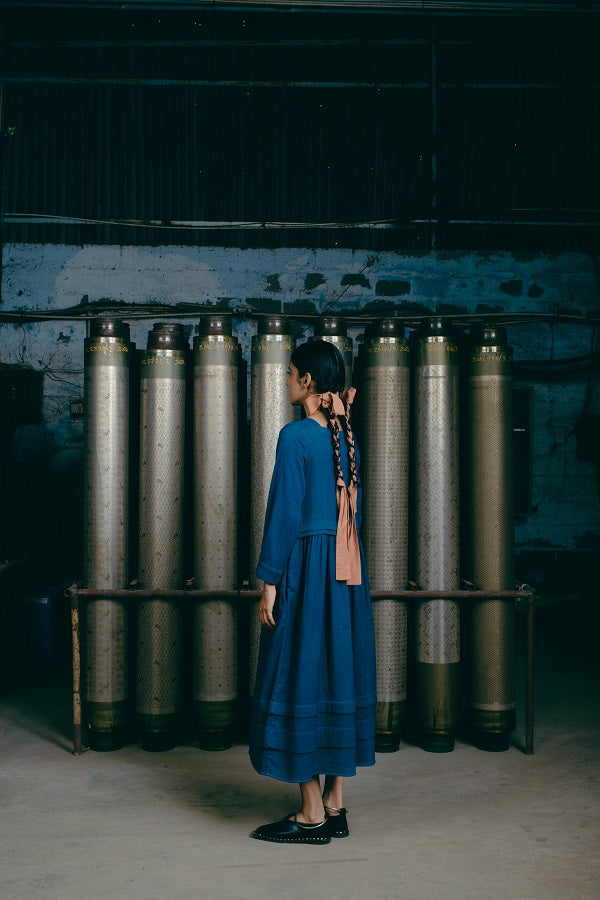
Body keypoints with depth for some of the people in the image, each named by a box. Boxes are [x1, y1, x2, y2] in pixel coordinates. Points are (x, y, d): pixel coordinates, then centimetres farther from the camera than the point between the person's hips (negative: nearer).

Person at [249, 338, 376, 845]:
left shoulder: (296, 436, -12)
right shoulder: (347, 437, 10)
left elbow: (285, 512, -14)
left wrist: (269, 583, -11)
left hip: (306, 567, -8)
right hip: (347, 571, 8)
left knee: (301, 681, -1)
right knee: (340, 674, 11)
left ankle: (312, 815, 6)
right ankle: (335, 806, 19)